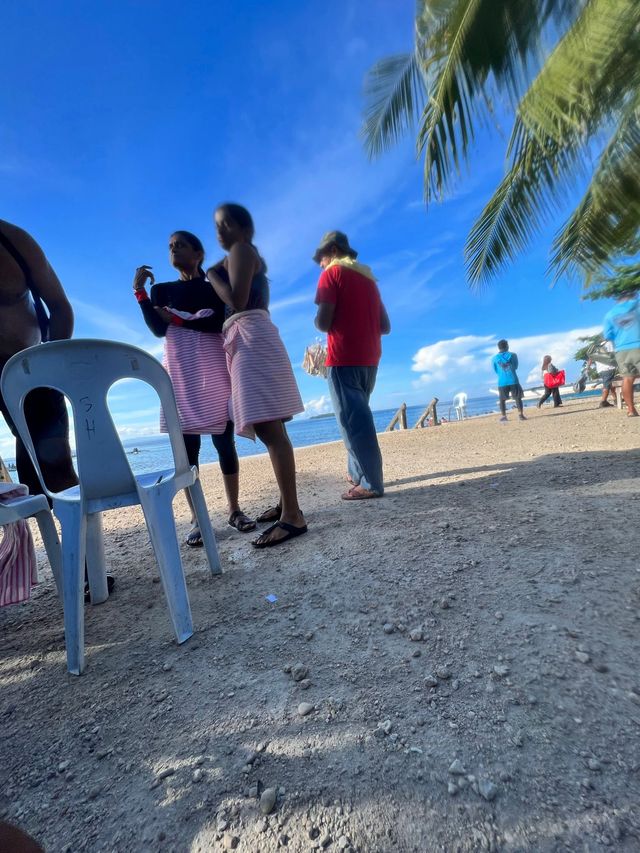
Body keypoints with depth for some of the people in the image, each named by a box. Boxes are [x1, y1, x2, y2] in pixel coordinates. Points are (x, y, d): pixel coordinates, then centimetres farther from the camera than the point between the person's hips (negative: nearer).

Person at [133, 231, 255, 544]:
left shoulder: (215, 286, 10)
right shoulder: (161, 289, 15)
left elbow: (221, 322, -8)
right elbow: (158, 329, 0)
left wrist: (178, 319, -6)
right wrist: (139, 290, -3)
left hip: (213, 370, -1)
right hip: (180, 373, 2)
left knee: (224, 442, -2)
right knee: (187, 447, -2)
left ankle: (235, 510, 10)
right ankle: (196, 520, 5)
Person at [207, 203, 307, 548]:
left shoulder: (240, 250, 2)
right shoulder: (249, 256, 32)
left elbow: (237, 299, -13)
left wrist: (212, 274, 2)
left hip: (251, 339, -10)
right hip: (252, 340, 11)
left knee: (268, 428, -19)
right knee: (270, 428, 7)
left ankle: (293, 516, -19)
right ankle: (286, 503, 14)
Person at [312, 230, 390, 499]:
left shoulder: (332, 273, -1)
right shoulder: (368, 278, 20)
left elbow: (323, 322, -13)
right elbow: (385, 326, 17)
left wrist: (318, 322, 9)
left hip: (343, 359, -7)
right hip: (369, 359, 8)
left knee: (352, 420, -7)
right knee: (358, 416, 16)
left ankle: (372, 483, -8)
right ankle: (356, 472, 22)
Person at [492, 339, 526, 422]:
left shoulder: (494, 358, 0)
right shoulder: (512, 355, 1)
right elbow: (516, 367, 13)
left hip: (502, 382, 0)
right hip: (513, 380, 0)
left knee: (502, 400, 11)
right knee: (518, 398, 11)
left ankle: (503, 416, 5)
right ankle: (521, 415, 5)